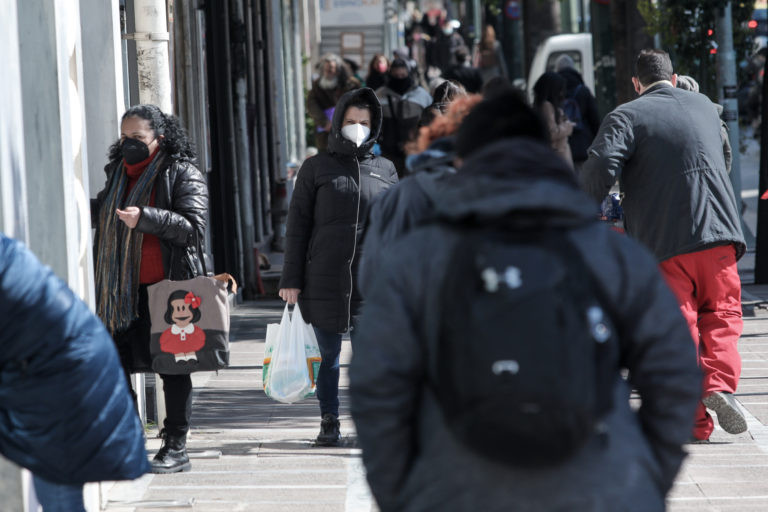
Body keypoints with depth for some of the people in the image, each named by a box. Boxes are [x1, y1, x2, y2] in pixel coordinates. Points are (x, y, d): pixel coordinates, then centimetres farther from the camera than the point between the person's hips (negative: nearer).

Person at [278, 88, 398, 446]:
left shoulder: (385, 170, 11)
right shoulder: (316, 168, 6)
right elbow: (297, 225, 4)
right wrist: (290, 279, -1)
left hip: (372, 282, 1)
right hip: (324, 279, -1)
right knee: (328, 354, 6)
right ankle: (329, 422, 17)